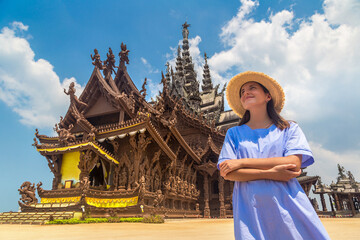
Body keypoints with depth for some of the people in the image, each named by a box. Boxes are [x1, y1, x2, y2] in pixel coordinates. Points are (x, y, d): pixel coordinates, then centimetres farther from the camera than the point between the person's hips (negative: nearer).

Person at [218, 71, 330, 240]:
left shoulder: (290, 128, 8)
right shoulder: (234, 133, 8)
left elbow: (294, 164, -8)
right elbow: (228, 173, -2)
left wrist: (242, 162, -11)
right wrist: (270, 173, -15)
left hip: (288, 205, 1)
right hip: (250, 210, 0)